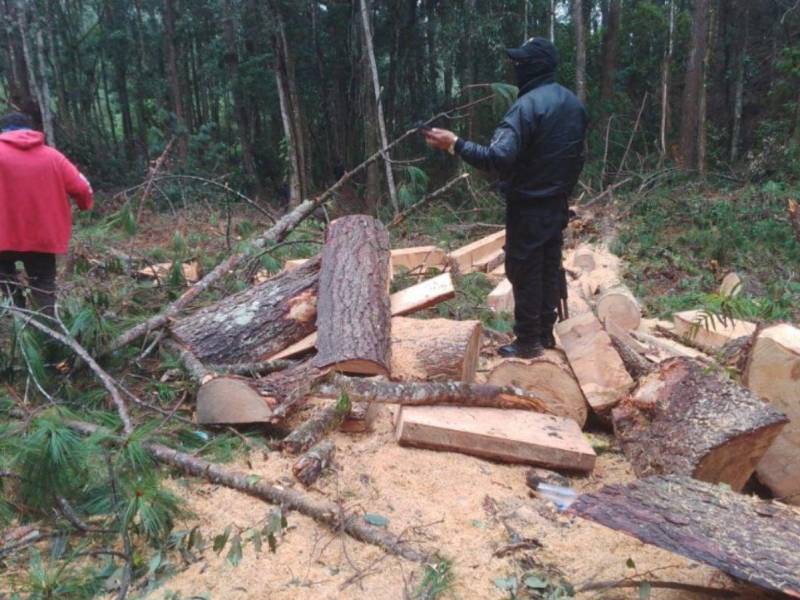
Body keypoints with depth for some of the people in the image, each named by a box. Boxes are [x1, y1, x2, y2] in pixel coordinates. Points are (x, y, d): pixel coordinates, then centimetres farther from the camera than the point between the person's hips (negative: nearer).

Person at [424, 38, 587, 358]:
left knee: (524, 271, 1)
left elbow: (499, 157, -31)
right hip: (558, 204, 8)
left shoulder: (527, 106, -20)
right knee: (550, 267, 15)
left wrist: (455, 144, -28)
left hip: (528, 206, -8)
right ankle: (546, 332, 25)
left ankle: (528, 341, 8)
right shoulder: (574, 103, 8)